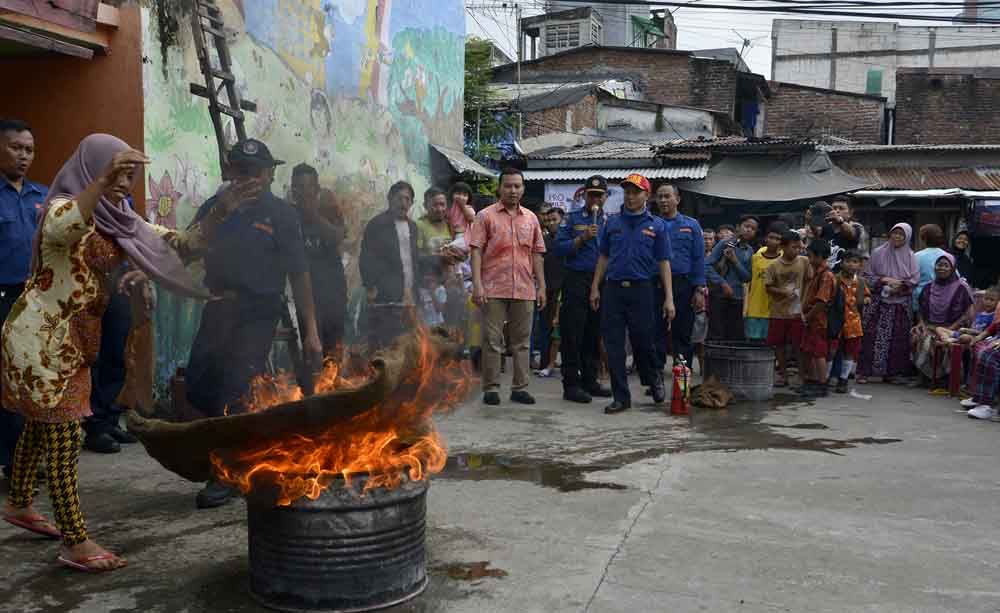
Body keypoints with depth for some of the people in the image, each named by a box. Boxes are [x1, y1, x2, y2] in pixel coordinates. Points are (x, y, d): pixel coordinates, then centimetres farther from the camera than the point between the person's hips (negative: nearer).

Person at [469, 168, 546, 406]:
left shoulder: (531, 218, 13)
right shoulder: (486, 215, 2)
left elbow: (537, 254, 15)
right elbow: (476, 251, -4)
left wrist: (542, 286, 9)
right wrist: (477, 284, -13)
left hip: (525, 289, 4)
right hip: (494, 289, -4)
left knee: (522, 341, 7)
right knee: (492, 340, 0)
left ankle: (520, 388, 14)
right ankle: (491, 388, 7)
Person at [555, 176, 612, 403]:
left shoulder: (610, 222, 14)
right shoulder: (572, 219, 6)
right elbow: (559, 247, -4)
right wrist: (582, 238, -14)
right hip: (577, 280, -4)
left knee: (595, 334, 10)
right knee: (573, 335, -4)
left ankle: (590, 380, 20)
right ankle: (571, 383, 0)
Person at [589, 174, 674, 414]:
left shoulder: (656, 225, 5)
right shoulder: (612, 223, 10)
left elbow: (663, 263, 3)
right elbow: (603, 257, 14)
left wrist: (669, 298, -2)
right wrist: (595, 288, 6)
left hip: (641, 289, -2)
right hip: (613, 288, 2)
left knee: (642, 341, 2)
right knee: (614, 345, 0)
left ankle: (654, 380, 32)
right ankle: (621, 397, 9)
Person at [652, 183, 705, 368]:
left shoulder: (691, 226, 8)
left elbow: (699, 259, 3)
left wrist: (699, 290, -5)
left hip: (683, 286, 0)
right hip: (655, 286, 0)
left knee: (683, 335, 5)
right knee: (655, 334, 3)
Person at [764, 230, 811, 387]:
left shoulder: (804, 261, -2)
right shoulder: (774, 265, -2)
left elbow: (809, 281, 5)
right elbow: (768, 286, -1)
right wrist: (783, 292, -15)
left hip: (797, 311, -1)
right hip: (778, 311, 1)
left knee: (798, 345, 1)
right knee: (779, 344, 8)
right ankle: (782, 374, 21)